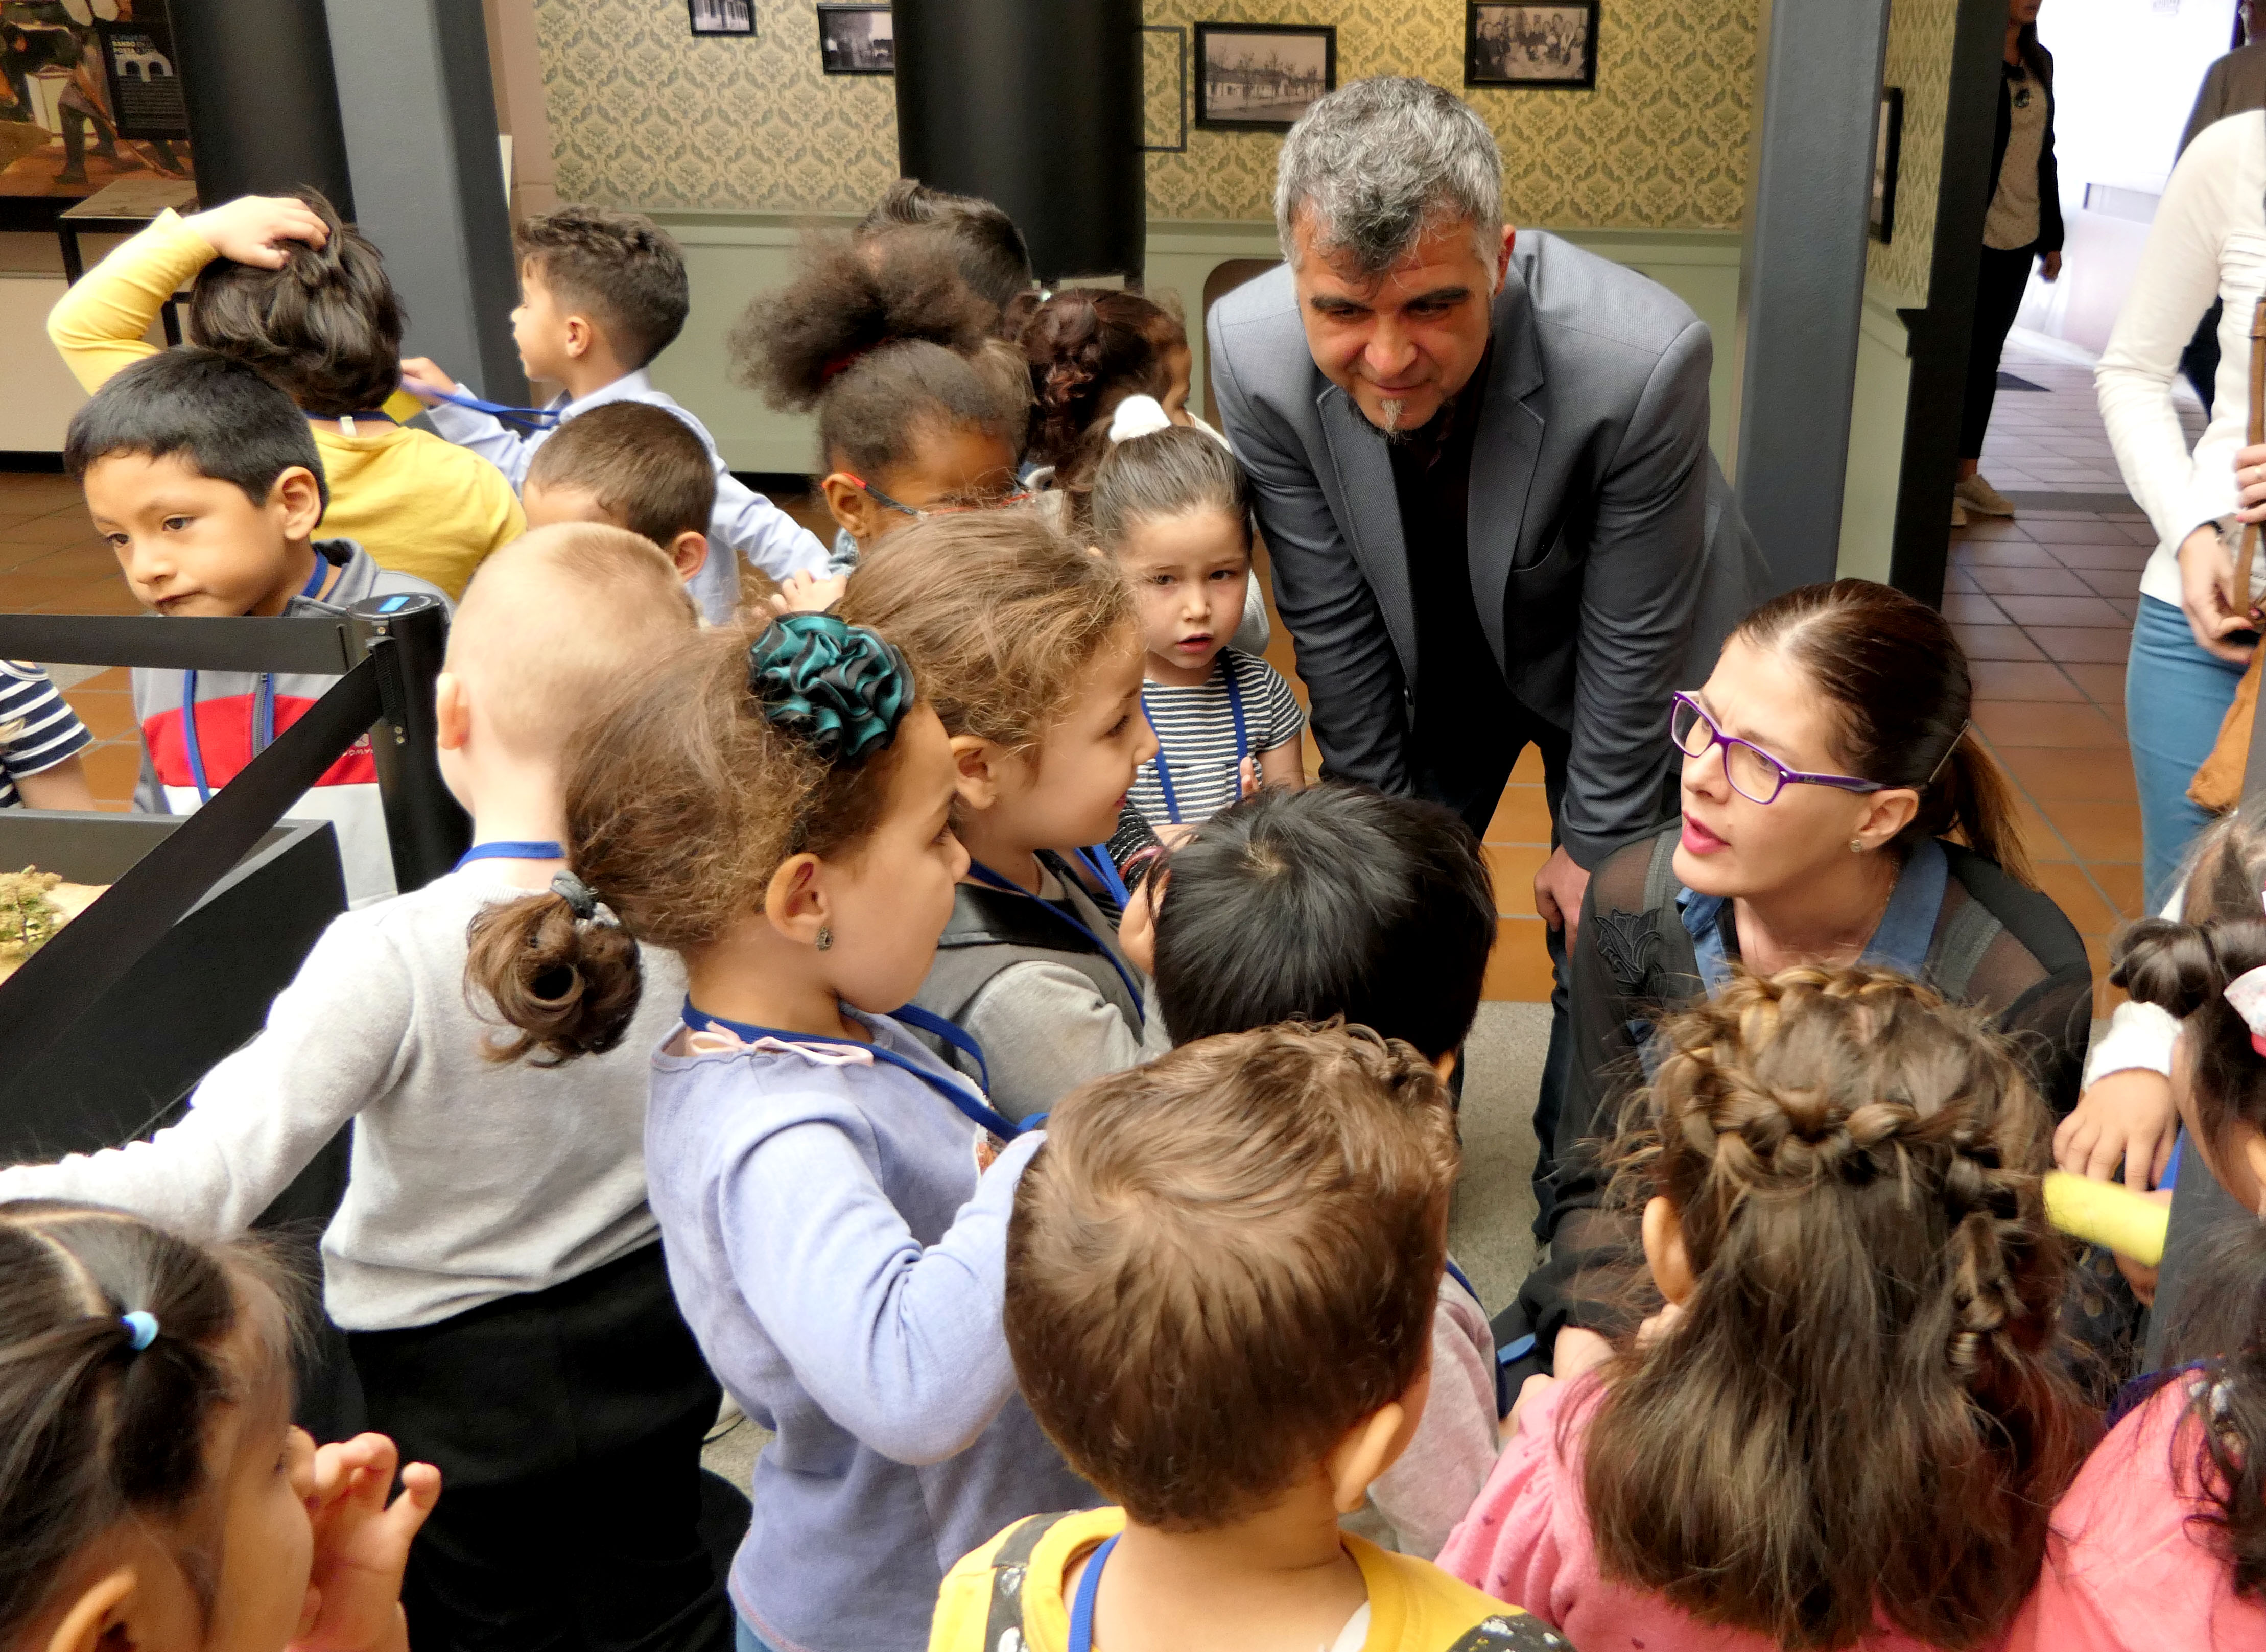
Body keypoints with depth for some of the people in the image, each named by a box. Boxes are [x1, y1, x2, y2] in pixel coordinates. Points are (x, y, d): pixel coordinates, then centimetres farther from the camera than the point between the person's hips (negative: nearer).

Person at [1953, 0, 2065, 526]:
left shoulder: (2040, 63, 13)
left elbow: (2045, 152, 16)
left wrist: (2051, 235, 14)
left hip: (2019, 236, 6)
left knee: (1987, 355, 10)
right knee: (1955, 354, -2)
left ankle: (1967, 474, 17)